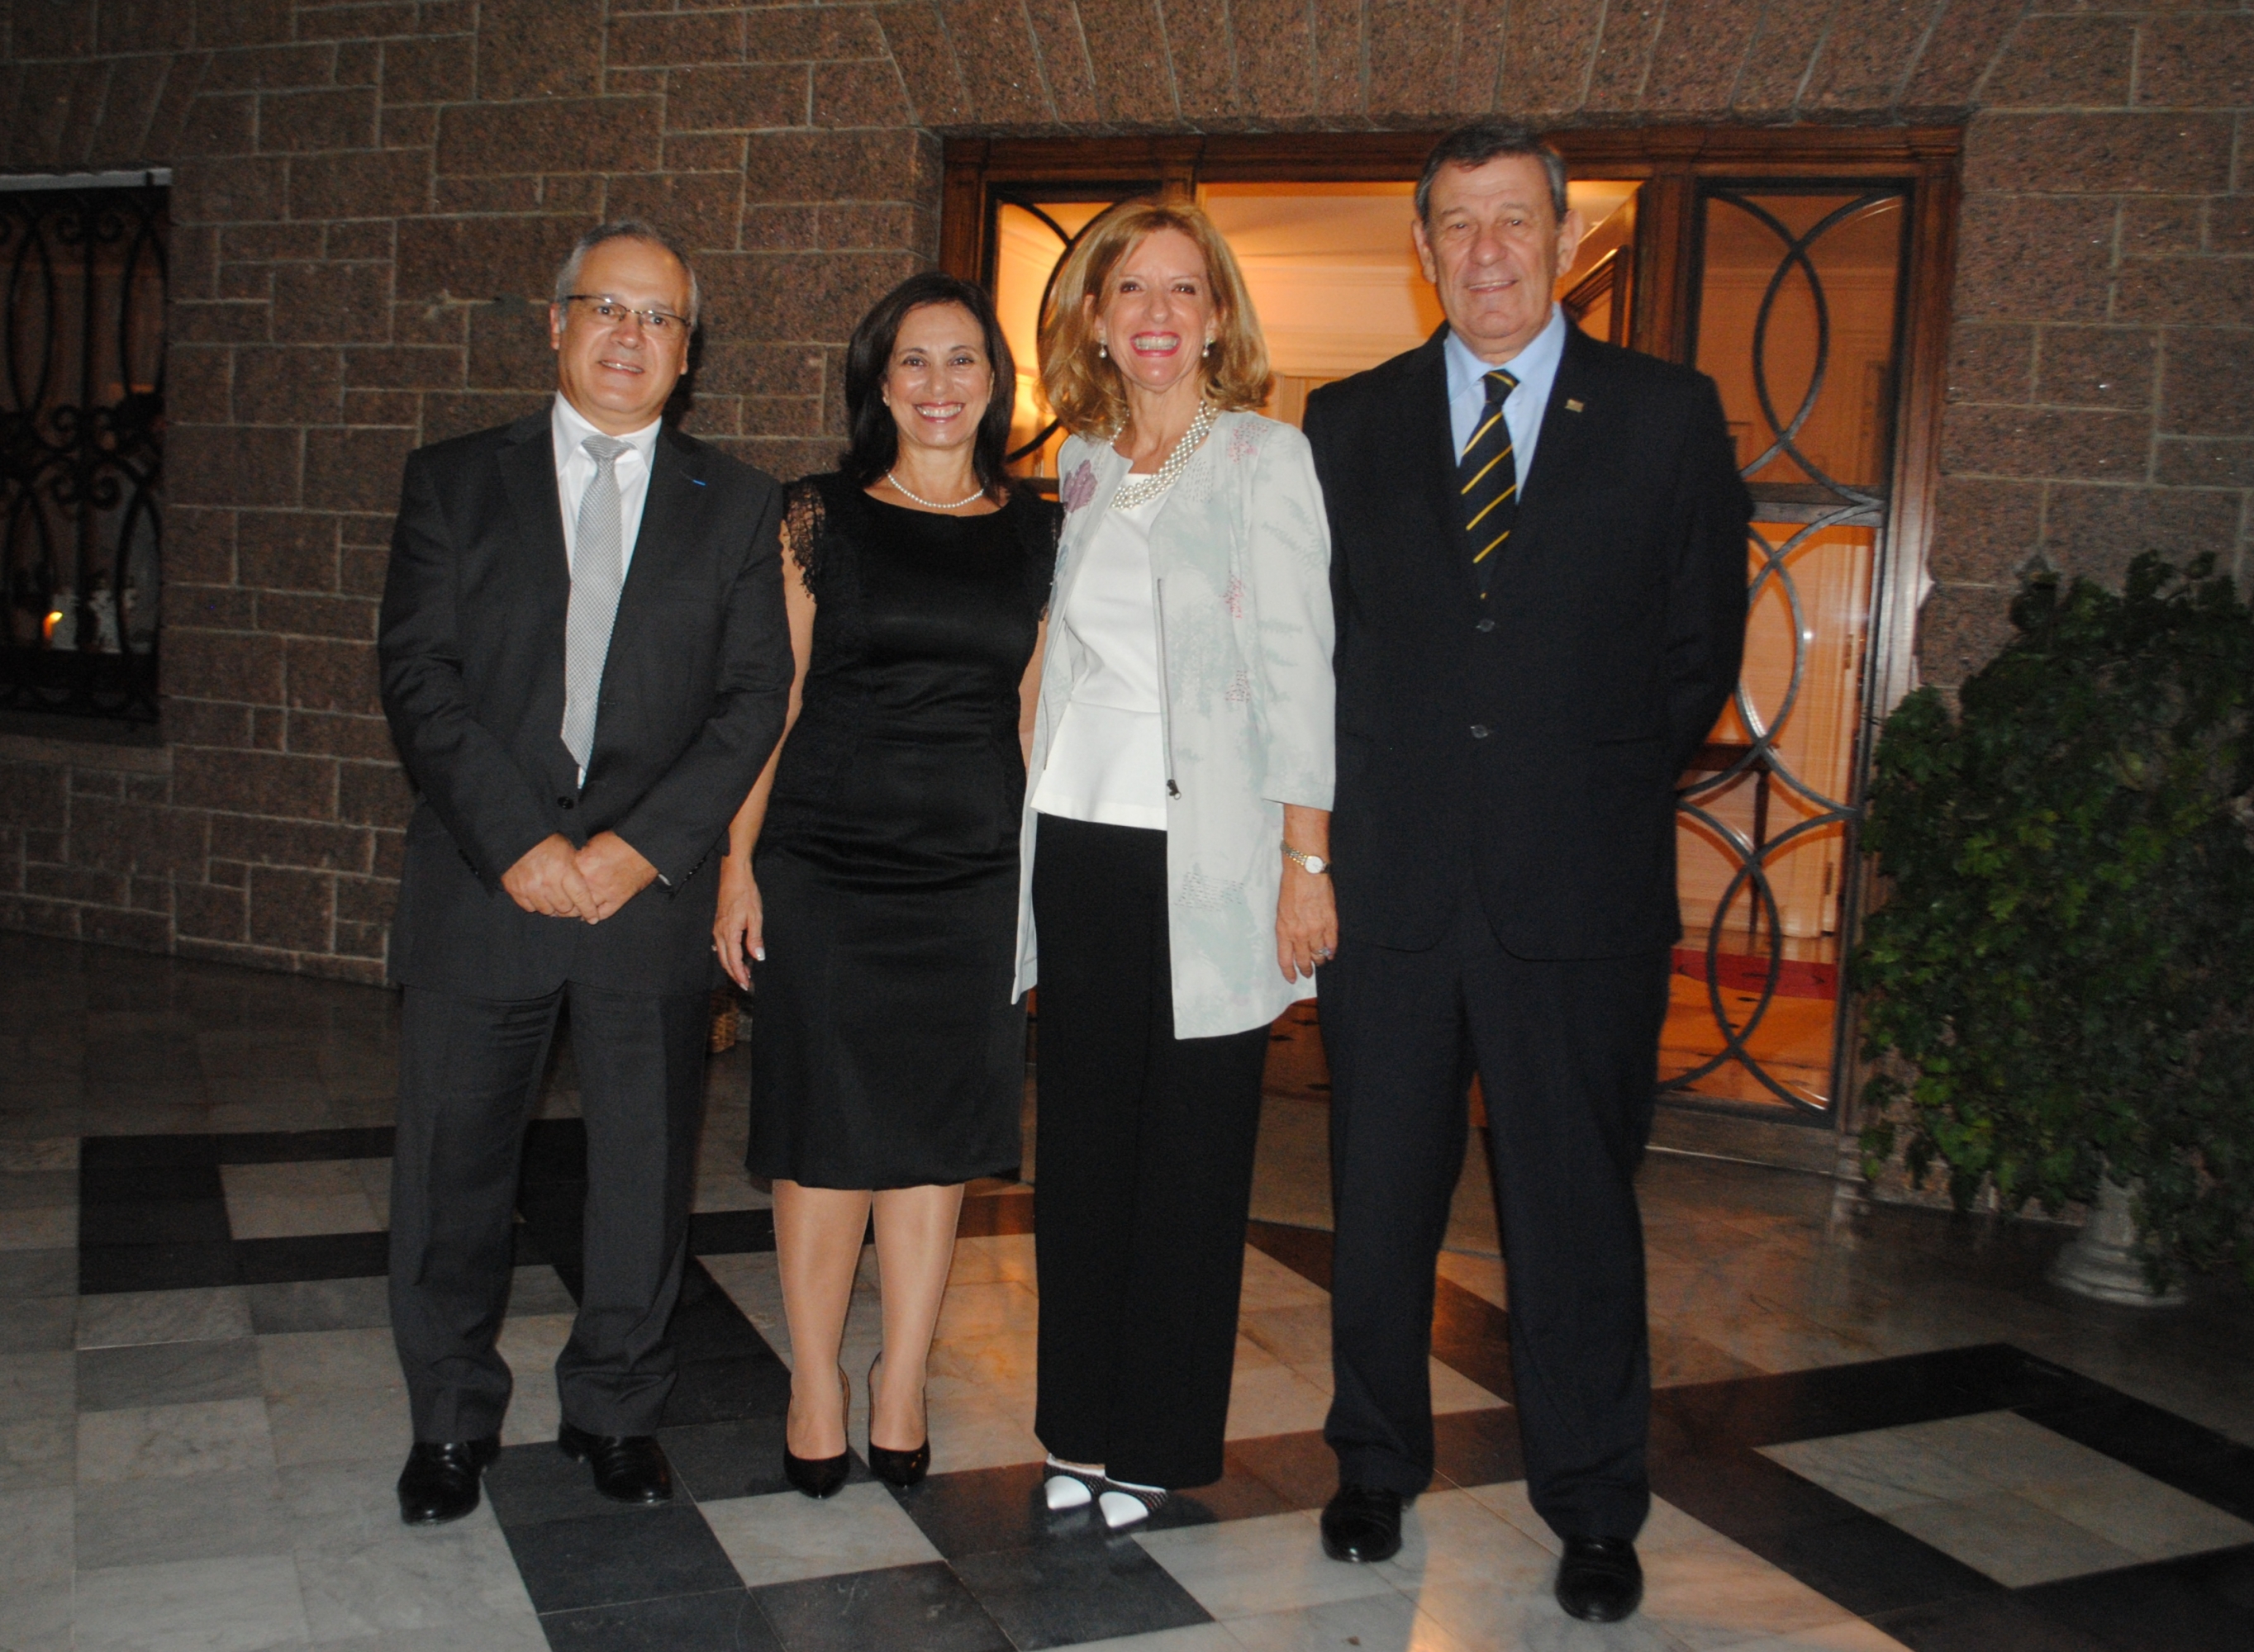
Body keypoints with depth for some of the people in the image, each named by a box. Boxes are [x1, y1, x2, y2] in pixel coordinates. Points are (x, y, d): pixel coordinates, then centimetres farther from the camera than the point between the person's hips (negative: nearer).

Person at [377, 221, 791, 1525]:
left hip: (655, 885, 0)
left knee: (648, 1165, 7)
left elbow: (755, 696, 0)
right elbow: (420, 674, -1)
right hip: (483, 881, 0)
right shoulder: (455, 481, 8)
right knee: (454, 1162, 7)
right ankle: (453, 1421, 27)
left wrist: (643, 846, -12)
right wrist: (516, 840, -12)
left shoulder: (739, 507, 7)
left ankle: (618, 1410, 26)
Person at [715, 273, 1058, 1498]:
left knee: (936, 1140, 7)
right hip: (824, 867, -1)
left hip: (975, 878, 2)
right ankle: (815, 1389, 19)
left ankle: (899, 1394, 21)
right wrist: (738, 861, -2)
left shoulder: (1038, 533, 9)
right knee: (826, 1139, 3)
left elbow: (1038, 710, 10)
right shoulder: (821, 519, 4)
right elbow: (775, 697, 3)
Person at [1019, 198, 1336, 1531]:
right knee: (1083, 1135, 9)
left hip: (1204, 855, -4)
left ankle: (1160, 1438, 17)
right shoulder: (1075, 469, 13)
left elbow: (1299, 668, -7)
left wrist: (1306, 860, -12)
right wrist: (1021, 848, 12)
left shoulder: (1267, 458, -2)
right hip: (1078, 839, 5)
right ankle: (1081, 1425, 23)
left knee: (1193, 1149, 3)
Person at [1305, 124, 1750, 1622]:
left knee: (1577, 1207, 7)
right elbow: (1321, 639, 10)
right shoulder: (1350, 424, 8)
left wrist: (1599, 788, 4)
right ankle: (1377, 1467, 30)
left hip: (1579, 886, -1)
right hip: (1393, 879, 2)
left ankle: (1594, 1510, 23)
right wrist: (1375, 796, 3)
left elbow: (1704, 644, 6)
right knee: (1382, 1198, 11)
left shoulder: (1671, 415, 4)